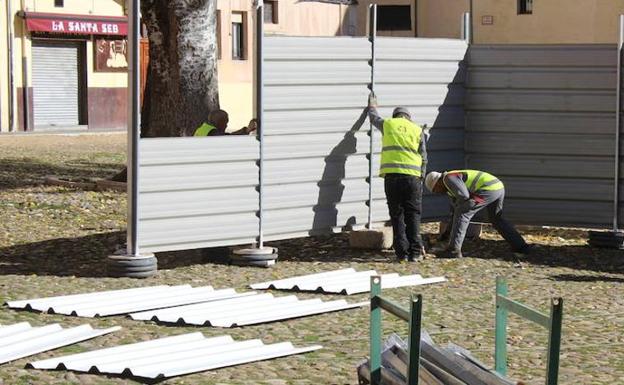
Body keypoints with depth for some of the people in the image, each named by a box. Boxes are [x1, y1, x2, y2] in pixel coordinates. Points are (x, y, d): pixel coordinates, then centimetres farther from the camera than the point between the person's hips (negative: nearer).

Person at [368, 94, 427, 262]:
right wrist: (421, 178, 19)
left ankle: (402, 253, 2)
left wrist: (372, 105, 55)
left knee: (397, 215, 5)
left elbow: (374, 117, 35)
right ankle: (415, 252, 2)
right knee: (413, 215, 6)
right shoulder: (417, 130, 12)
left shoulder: (387, 124, 12)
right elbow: (423, 157, 11)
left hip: (391, 174, 0)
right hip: (412, 176, 0)